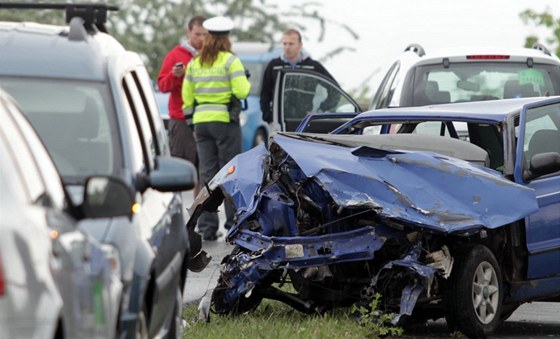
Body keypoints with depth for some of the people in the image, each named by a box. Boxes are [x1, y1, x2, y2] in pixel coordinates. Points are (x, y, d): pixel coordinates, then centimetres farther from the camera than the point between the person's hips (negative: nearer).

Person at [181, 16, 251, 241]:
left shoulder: (194, 63, 9)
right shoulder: (230, 60, -7)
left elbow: (187, 95, 11)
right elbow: (242, 91, -13)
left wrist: (191, 118, 19)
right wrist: (245, 81, 7)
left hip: (201, 121, 4)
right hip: (226, 121, -4)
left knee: (207, 173, 6)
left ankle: (207, 226, 3)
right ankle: (234, 224, 0)